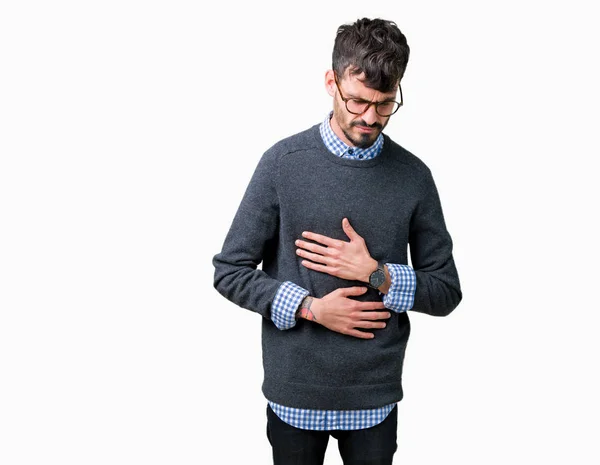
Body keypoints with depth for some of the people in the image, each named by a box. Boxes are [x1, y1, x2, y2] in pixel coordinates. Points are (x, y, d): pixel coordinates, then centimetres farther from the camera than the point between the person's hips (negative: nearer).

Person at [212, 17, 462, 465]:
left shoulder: (413, 176, -4)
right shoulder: (283, 162, -8)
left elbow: (446, 290, 1)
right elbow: (229, 271, -5)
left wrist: (376, 274, -15)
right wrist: (310, 307, -16)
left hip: (375, 395, 1)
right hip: (293, 391, 0)